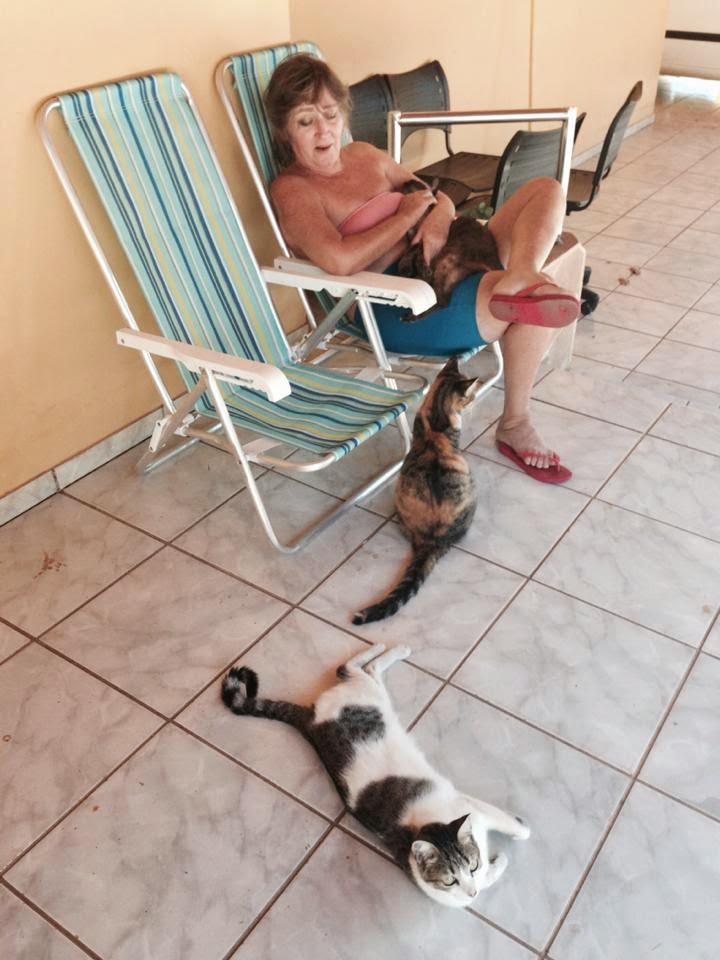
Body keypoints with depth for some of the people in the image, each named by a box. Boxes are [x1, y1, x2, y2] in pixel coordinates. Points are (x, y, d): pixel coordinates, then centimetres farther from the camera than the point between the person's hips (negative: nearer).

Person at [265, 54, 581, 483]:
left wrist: (441, 214, -2)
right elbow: (338, 259, -26)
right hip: (396, 312, -9)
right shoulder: (293, 189, -6)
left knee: (546, 190, -3)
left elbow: (434, 196, 24)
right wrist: (407, 214, -12)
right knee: (537, 303, -25)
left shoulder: (364, 155, 18)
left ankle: (520, 278, -33)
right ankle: (515, 426, -11)